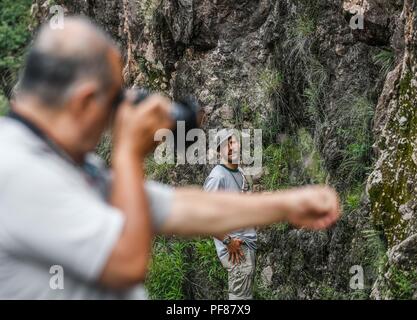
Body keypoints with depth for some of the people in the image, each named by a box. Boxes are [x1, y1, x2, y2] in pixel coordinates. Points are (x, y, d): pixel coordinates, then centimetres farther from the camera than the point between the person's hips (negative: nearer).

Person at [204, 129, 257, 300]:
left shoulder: (240, 172, 11)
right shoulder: (217, 177, -16)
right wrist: (228, 241, -18)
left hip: (249, 243, 9)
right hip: (235, 247, -9)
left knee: (246, 294, 15)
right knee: (241, 296, -9)